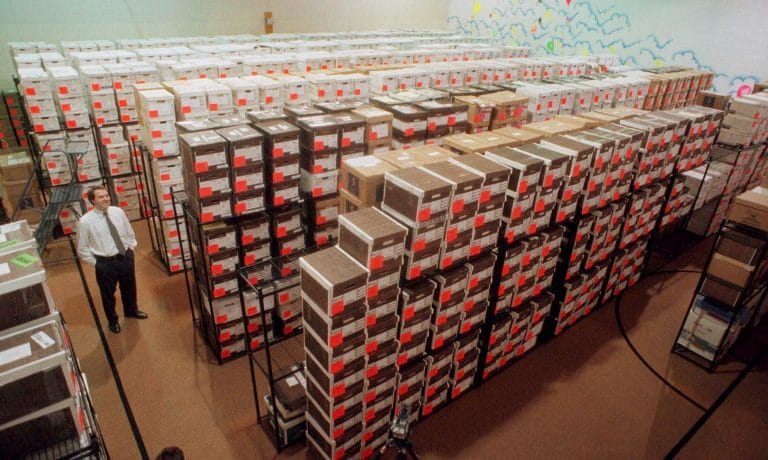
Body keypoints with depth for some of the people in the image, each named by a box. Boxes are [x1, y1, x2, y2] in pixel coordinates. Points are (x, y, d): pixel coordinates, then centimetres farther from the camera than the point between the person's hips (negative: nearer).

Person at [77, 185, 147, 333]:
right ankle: (112, 320, 43)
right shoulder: (85, 221, -17)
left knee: (129, 287, 25)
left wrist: (130, 251, 5)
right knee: (108, 293, 17)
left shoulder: (118, 212, -6)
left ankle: (131, 310, 54)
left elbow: (130, 234, 9)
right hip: (105, 262, -3)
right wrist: (97, 263, -6)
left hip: (125, 257, 4)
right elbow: (82, 249, -7)